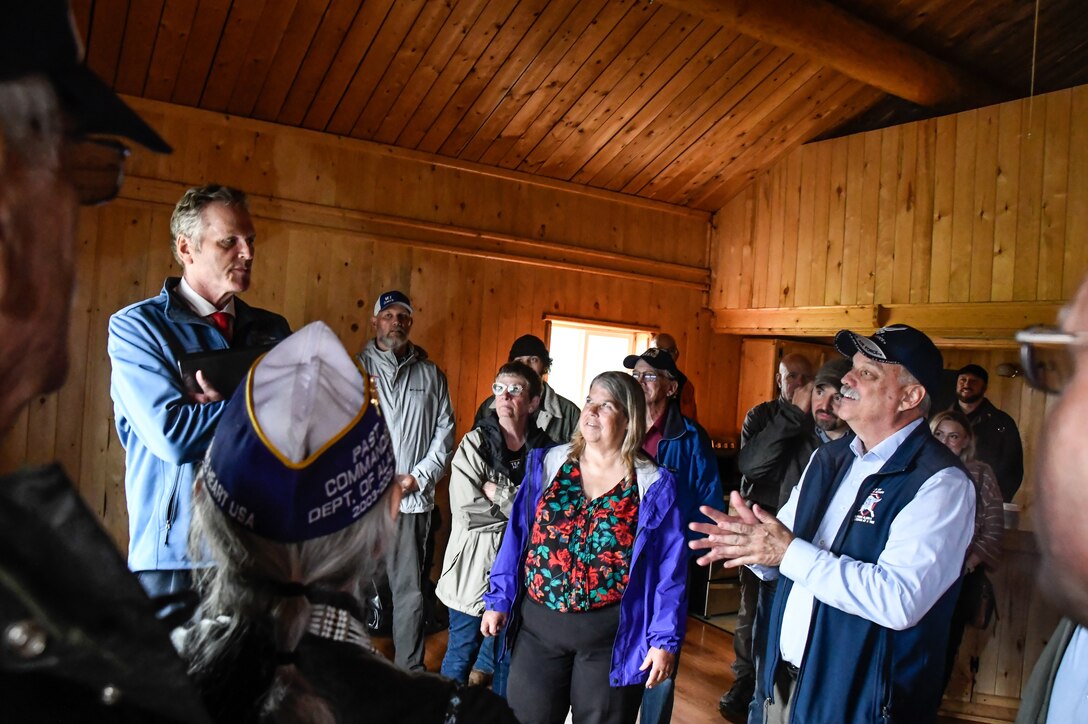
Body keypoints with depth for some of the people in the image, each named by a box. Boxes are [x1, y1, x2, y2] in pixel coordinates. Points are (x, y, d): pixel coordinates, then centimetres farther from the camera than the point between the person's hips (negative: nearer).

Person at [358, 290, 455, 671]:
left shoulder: (431, 374, 10)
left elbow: (445, 430, 7)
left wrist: (418, 477, -4)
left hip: (413, 500, 1)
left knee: (409, 591, 5)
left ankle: (411, 673, 17)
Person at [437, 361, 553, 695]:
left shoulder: (544, 450, -4)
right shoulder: (474, 444, -8)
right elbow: (465, 512, -17)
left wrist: (498, 494, -16)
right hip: (474, 569, -2)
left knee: (510, 657, 17)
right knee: (460, 655, 13)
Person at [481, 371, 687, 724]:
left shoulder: (653, 486, -7)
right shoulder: (549, 464, -1)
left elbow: (668, 568, -5)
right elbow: (517, 537, 3)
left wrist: (664, 638, -8)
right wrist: (498, 600, 3)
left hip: (611, 638, -2)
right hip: (537, 627, 3)